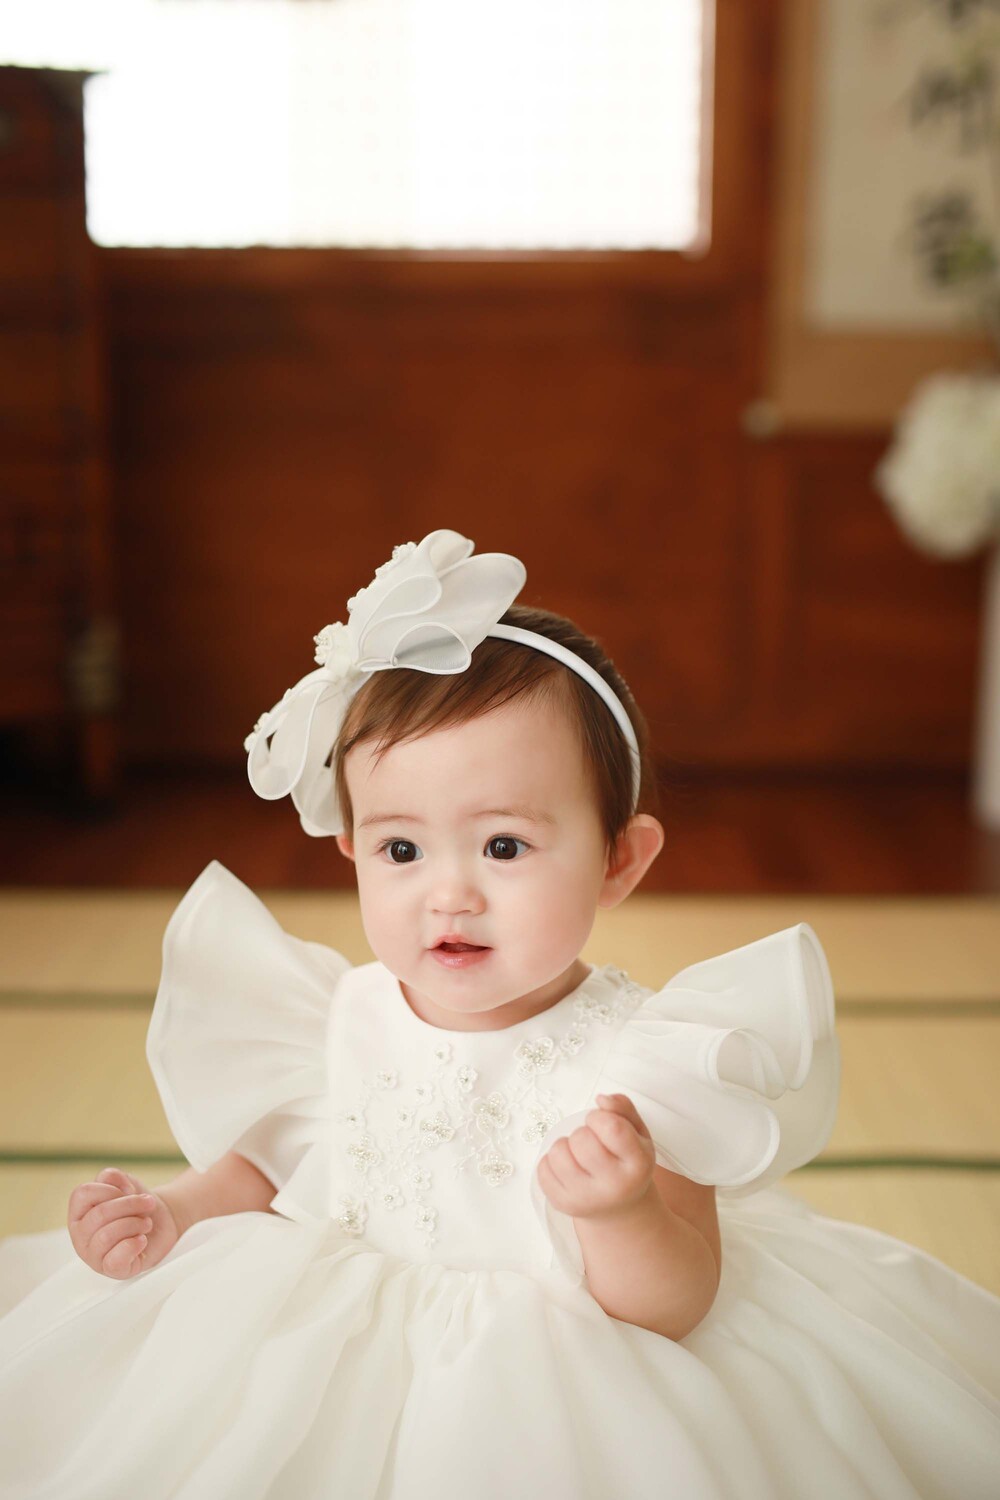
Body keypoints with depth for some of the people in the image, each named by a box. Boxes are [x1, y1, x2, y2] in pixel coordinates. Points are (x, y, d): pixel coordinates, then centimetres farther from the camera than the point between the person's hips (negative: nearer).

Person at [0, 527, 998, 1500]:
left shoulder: (632, 1061, -22)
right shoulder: (344, 1019, -10)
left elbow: (676, 1307, -20)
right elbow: (272, 1155, 8)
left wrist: (625, 1215, -39)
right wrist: (175, 1214, -8)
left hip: (548, 1405, -1)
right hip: (341, 1383, 2)